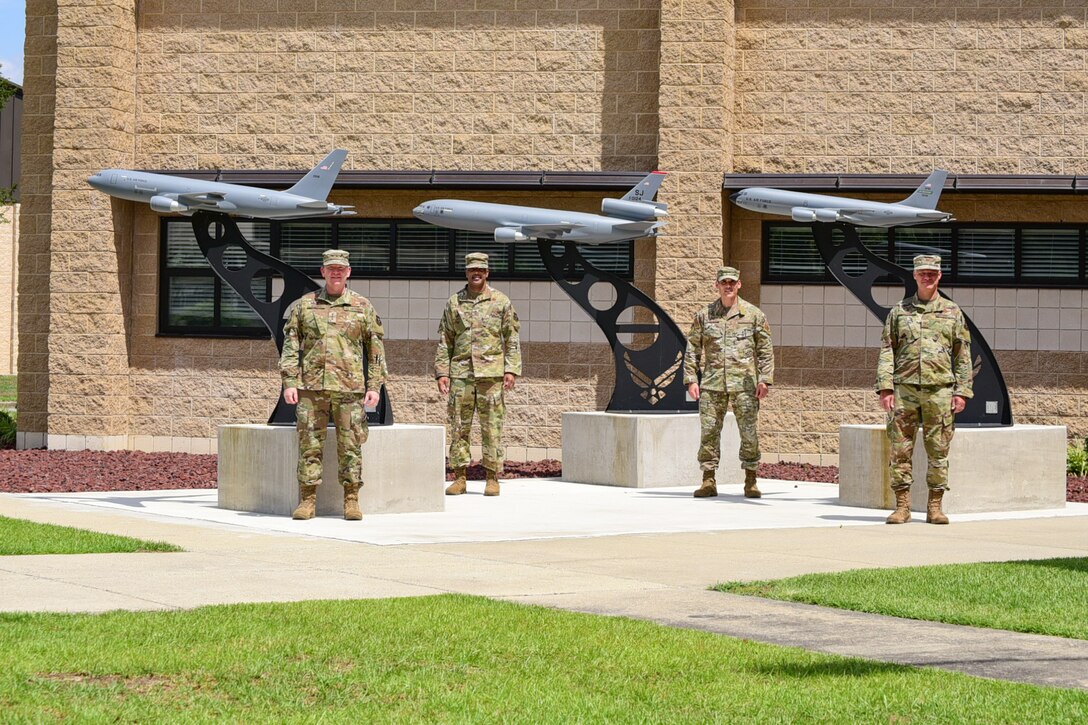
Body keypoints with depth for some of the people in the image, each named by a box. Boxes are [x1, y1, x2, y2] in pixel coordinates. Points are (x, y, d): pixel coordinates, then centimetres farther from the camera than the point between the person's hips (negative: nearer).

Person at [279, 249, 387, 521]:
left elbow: (376, 349, 10)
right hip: (311, 386, 0)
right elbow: (290, 345, 8)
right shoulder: (304, 305, 10)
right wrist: (289, 381, -2)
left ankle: (351, 501, 6)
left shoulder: (362, 307, 9)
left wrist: (375, 385, 2)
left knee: (350, 445, -1)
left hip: (349, 388, 0)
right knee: (309, 445, -1)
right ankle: (308, 500, 4)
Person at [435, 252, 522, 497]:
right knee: (459, 426, 1)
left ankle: (492, 478, 3)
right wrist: (441, 372, 4)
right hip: (461, 373, 2)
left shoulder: (501, 302, 6)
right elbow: (444, 340, 12)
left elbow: (512, 339, 4)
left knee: (492, 427, -2)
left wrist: (512, 369, -5)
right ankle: (459, 477, 6)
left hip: (491, 373, -2)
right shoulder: (454, 303, 11)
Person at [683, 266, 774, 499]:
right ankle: (708, 482, 5)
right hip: (712, 384, 1)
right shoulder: (704, 315, 9)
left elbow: (765, 350, 5)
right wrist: (691, 379, 2)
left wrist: (765, 379, -4)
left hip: (744, 384, -1)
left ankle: (751, 481, 9)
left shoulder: (753, 314, 5)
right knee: (709, 432, -1)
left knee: (749, 433, 0)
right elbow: (692, 350, 11)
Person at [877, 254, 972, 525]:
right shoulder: (899, 311, 10)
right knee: (900, 449, -1)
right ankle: (902, 506, 4)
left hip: (939, 390, 0)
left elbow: (963, 355, 8)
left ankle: (934, 507, 7)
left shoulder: (952, 312, 10)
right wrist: (885, 387, -5)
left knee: (938, 451, 1)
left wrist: (962, 391, 0)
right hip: (904, 389, 0)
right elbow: (886, 350, 6)